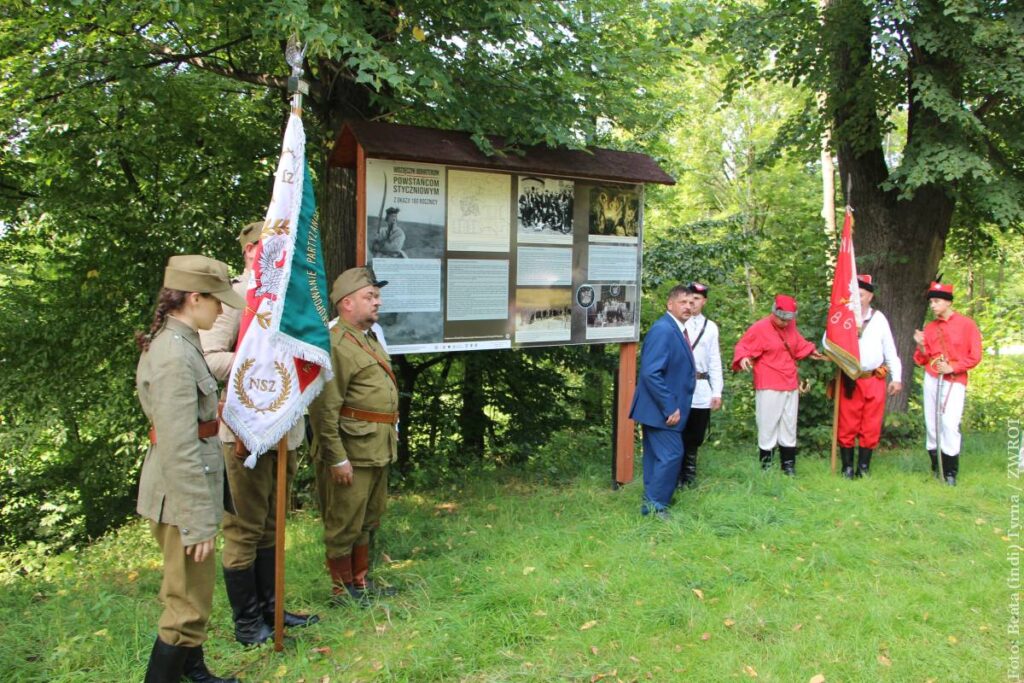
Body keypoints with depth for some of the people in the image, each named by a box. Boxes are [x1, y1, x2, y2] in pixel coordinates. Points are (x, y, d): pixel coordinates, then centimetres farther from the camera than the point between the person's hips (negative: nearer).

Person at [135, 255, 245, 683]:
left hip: (188, 487, 10)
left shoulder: (176, 343, 8)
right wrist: (198, 520, -22)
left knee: (191, 595, 24)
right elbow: (179, 449, -25)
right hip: (182, 496, -10)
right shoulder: (175, 355, -23)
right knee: (189, 606, 2)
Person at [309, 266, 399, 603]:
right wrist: (337, 458, -21)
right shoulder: (335, 344, -16)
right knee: (344, 522, 5)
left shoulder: (370, 338, 15)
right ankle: (342, 588, 19)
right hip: (351, 452, -10)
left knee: (369, 519, 19)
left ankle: (361, 580, 33)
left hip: (378, 450, 10)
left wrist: (390, 437, 20)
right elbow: (324, 408, -21)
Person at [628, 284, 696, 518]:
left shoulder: (674, 330, 12)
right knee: (671, 454, -9)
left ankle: (651, 505, 24)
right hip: (660, 409, -10)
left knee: (658, 456, 15)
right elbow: (650, 373, -25)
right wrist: (669, 408, -23)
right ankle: (655, 505, 1)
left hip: (663, 409, 10)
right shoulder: (662, 330, -18)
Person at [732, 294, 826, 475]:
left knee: (789, 426, 14)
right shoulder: (759, 328, -13)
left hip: (791, 385, 7)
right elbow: (742, 347, -11)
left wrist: (811, 351, 17)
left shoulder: (790, 325, 6)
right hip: (769, 387, -7)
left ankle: (789, 465, 24)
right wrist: (743, 358, -29)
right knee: (768, 427, -4)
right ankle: (766, 466, 7)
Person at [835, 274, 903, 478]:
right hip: (849, 382, -2)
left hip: (875, 381, 2)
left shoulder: (879, 318, 7)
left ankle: (863, 468, 15)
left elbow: (890, 349, 10)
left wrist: (896, 377, 7)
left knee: (871, 428, 5)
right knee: (847, 427, 2)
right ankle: (847, 468, 12)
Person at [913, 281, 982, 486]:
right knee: (931, 424, 3)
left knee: (950, 424, -14)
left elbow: (975, 357, -3)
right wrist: (921, 346, -8)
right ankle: (936, 467, 13)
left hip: (955, 381, -4)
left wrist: (952, 367, -15)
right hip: (931, 379, 5)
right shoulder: (929, 327, 10)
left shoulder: (967, 324, -2)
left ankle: (951, 473, -6)